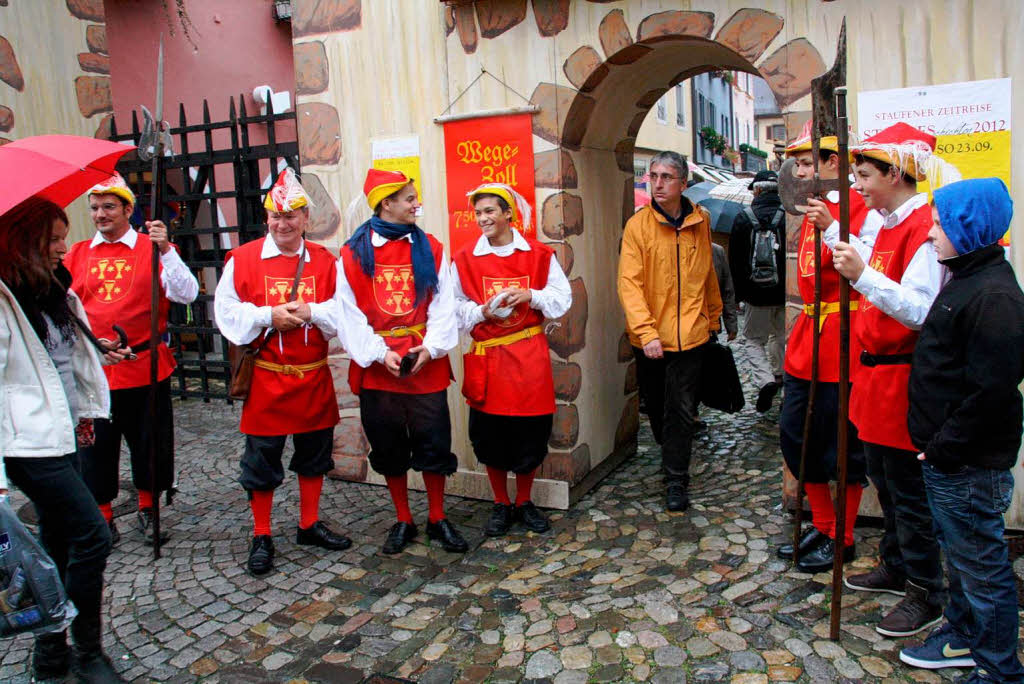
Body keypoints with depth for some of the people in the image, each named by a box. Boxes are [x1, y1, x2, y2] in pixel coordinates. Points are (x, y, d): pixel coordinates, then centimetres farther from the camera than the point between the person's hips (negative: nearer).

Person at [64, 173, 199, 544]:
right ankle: (103, 517, 26)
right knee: (96, 446, 9)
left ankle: (147, 509, 29)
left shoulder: (153, 248, 0)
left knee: (150, 442, 9)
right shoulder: (77, 254, 9)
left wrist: (165, 250, -24)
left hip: (146, 366, -2)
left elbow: (187, 294, -14)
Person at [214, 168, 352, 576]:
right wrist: (269, 316, -17)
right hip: (265, 378, -2)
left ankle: (310, 526, 32)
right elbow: (227, 313, -5)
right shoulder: (243, 259, -2)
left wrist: (312, 311, -18)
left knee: (314, 454, 14)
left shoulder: (325, 262, 4)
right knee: (261, 461, 5)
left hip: (314, 377, 3)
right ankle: (261, 538, 21)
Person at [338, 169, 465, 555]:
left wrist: (431, 347, -12)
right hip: (377, 368, 0)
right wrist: (380, 353, -12)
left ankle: (437, 519, 22)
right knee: (388, 449, 9)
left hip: (426, 365, 1)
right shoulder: (354, 254, 0)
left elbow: (442, 304, 1)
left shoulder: (429, 248, 5)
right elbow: (351, 312, -3)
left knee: (434, 445, 4)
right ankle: (403, 522, 26)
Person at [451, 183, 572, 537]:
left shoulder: (539, 254, 3)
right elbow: (456, 308, 4)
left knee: (532, 432, 5)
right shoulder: (464, 259, 3)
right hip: (487, 358, 0)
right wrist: (482, 311, -14)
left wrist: (530, 296, -13)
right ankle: (500, 505, 24)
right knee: (490, 436, 5)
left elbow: (562, 297, 4)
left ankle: (524, 502, 26)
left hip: (530, 356, 0)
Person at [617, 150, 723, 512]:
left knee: (681, 410, 1)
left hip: (689, 333, 1)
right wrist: (646, 331, -23)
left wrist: (714, 316, 20)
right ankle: (671, 455, 41)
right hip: (650, 336, 0)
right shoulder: (638, 225, -7)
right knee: (656, 406, 15)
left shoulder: (700, 222, 2)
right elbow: (629, 282, -14)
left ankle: (676, 480, 12)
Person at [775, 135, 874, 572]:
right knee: (795, 435, 13)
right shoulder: (815, 210, 16)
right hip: (808, 338, 9)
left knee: (843, 443, 3)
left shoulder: (862, 208, -10)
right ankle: (822, 527, 30)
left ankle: (843, 539, 21)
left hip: (843, 338, -9)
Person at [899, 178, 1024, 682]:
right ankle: (963, 638, 41)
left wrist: (945, 447, -19)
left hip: (970, 467, -10)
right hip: (947, 457, 10)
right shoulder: (965, 280, 11)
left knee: (982, 565, 5)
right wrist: (934, 444, 16)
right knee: (957, 553, 23)